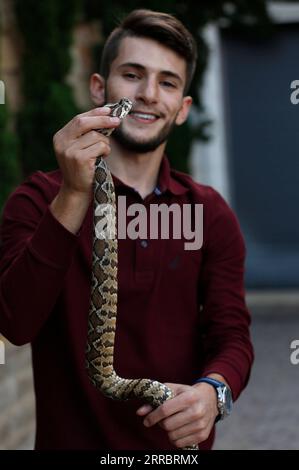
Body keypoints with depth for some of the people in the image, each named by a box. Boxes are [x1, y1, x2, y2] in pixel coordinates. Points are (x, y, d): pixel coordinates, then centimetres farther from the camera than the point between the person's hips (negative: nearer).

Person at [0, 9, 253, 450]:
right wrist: (74, 197, -30)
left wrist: (214, 390, -26)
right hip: (72, 438, -2)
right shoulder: (40, 197, -8)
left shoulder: (210, 212, 0)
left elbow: (231, 336, -4)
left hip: (179, 441, 2)